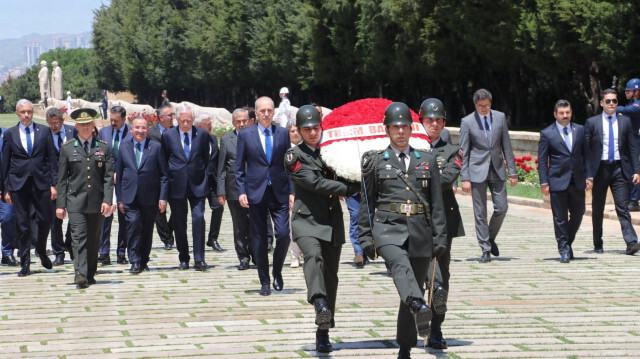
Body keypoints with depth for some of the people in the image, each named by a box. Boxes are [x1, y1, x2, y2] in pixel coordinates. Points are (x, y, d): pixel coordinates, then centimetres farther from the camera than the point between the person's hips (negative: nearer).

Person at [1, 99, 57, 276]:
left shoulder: (44, 131, 6)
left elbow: (52, 158, 5)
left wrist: (53, 183, -1)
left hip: (41, 182, 0)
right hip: (18, 184, 0)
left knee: (45, 220, -1)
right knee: (22, 224, 1)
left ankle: (41, 251, 27)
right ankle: (25, 263, 9)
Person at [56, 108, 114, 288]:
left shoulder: (103, 148, 9)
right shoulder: (67, 148, 6)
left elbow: (108, 176, 5)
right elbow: (62, 179, 6)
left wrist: (107, 200, -7)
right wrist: (60, 204, 0)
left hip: (97, 202, 2)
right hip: (76, 200, -2)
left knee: (93, 240, 8)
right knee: (79, 237, -13)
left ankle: (90, 274, 17)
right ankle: (80, 273, -22)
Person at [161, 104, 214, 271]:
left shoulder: (202, 134, 5)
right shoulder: (168, 135, 4)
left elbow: (207, 159, 12)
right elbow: (164, 161, 10)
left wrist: (204, 177, 8)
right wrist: (168, 180, 6)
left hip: (197, 185, -1)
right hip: (177, 185, 1)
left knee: (198, 218, -11)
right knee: (179, 223, 5)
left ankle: (199, 259, -8)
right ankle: (183, 258, 15)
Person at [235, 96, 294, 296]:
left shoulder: (283, 134, 7)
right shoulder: (245, 135, 5)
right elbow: (239, 167, 6)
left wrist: (292, 191, 1)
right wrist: (241, 191, -4)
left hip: (279, 193, 0)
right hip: (256, 194, 0)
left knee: (284, 234, -11)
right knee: (259, 240, 2)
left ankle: (277, 272, 13)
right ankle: (264, 282, 12)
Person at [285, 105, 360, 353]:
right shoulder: (294, 156, -1)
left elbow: (344, 178, 22)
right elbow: (315, 183, -12)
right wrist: (351, 189, -13)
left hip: (332, 221, 4)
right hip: (306, 219, -4)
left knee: (331, 276, 4)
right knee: (313, 254, -33)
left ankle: (323, 332, 12)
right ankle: (320, 304, -52)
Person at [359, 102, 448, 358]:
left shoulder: (427, 160, 13)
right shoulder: (376, 161, 9)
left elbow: (437, 203, 12)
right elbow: (367, 202, 10)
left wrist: (440, 238, 5)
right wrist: (365, 238, 3)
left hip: (420, 231, 3)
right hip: (388, 227, -3)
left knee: (416, 287, 6)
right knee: (400, 263, -35)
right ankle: (419, 308, -59)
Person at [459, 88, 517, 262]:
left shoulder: (500, 117, 4)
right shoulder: (467, 122, -3)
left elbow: (506, 145, 7)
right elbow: (464, 152, -2)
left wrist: (512, 171, 4)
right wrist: (465, 178, -8)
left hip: (497, 170, 2)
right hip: (477, 170, -2)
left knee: (502, 208, -1)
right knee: (480, 212, -1)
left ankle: (491, 238, 24)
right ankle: (486, 250, 5)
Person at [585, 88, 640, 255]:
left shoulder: (625, 121, 8)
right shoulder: (592, 122, 3)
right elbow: (585, 150, 1)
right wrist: (587, 174, -6)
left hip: (619, 169, 0)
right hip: (599, 169, 0)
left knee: (623, 207, -9)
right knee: (597, 210, 8)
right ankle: (597, 245, 20)